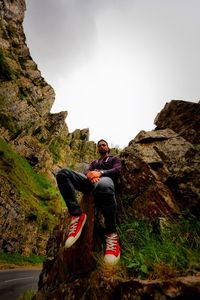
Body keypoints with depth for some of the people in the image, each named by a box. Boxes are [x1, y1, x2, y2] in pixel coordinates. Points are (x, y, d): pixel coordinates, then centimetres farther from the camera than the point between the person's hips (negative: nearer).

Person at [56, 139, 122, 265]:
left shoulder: (114, 158, 28)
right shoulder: (94, 162, 40)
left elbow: (117, 170, 6)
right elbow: (87, 171, 21)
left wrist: (100, 173, -10)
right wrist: (90, 174, -6)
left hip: (106, 179, -5)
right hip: (90, 181, 5)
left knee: (103, 187, -47)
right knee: (62, 173, -21)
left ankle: (111, 233, -25)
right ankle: (78, 215, -25)